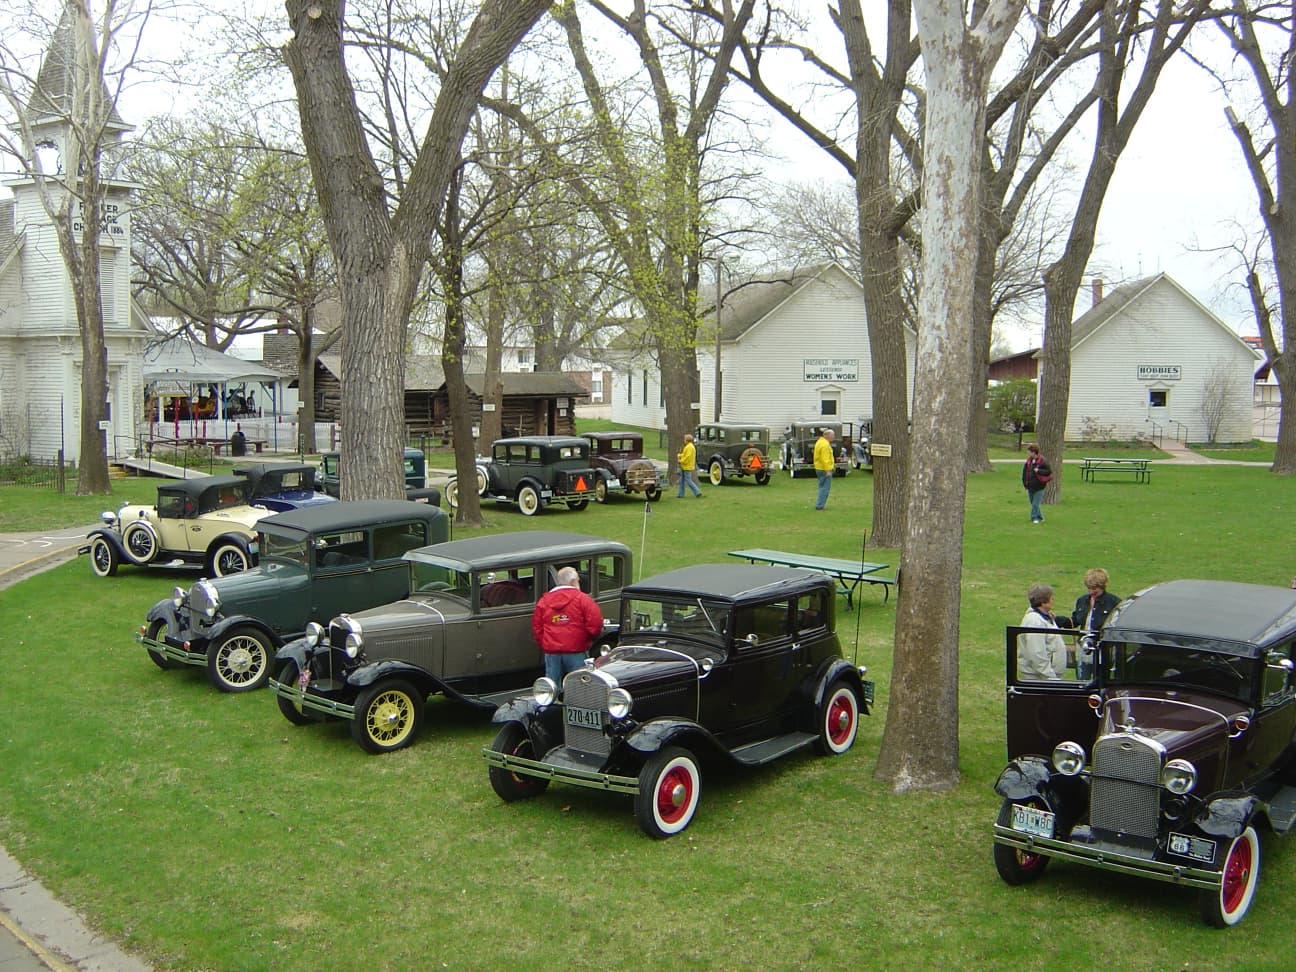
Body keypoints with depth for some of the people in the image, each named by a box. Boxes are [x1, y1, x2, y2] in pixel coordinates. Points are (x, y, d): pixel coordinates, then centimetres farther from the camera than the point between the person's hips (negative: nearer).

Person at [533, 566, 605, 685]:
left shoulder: (543, 601, 9)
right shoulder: (582, 599, -5)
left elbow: (536, 626, 9)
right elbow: (595, 623, -11)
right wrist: (589, 639, 8)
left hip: (551, 652, 4)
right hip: (576, 653, -4)